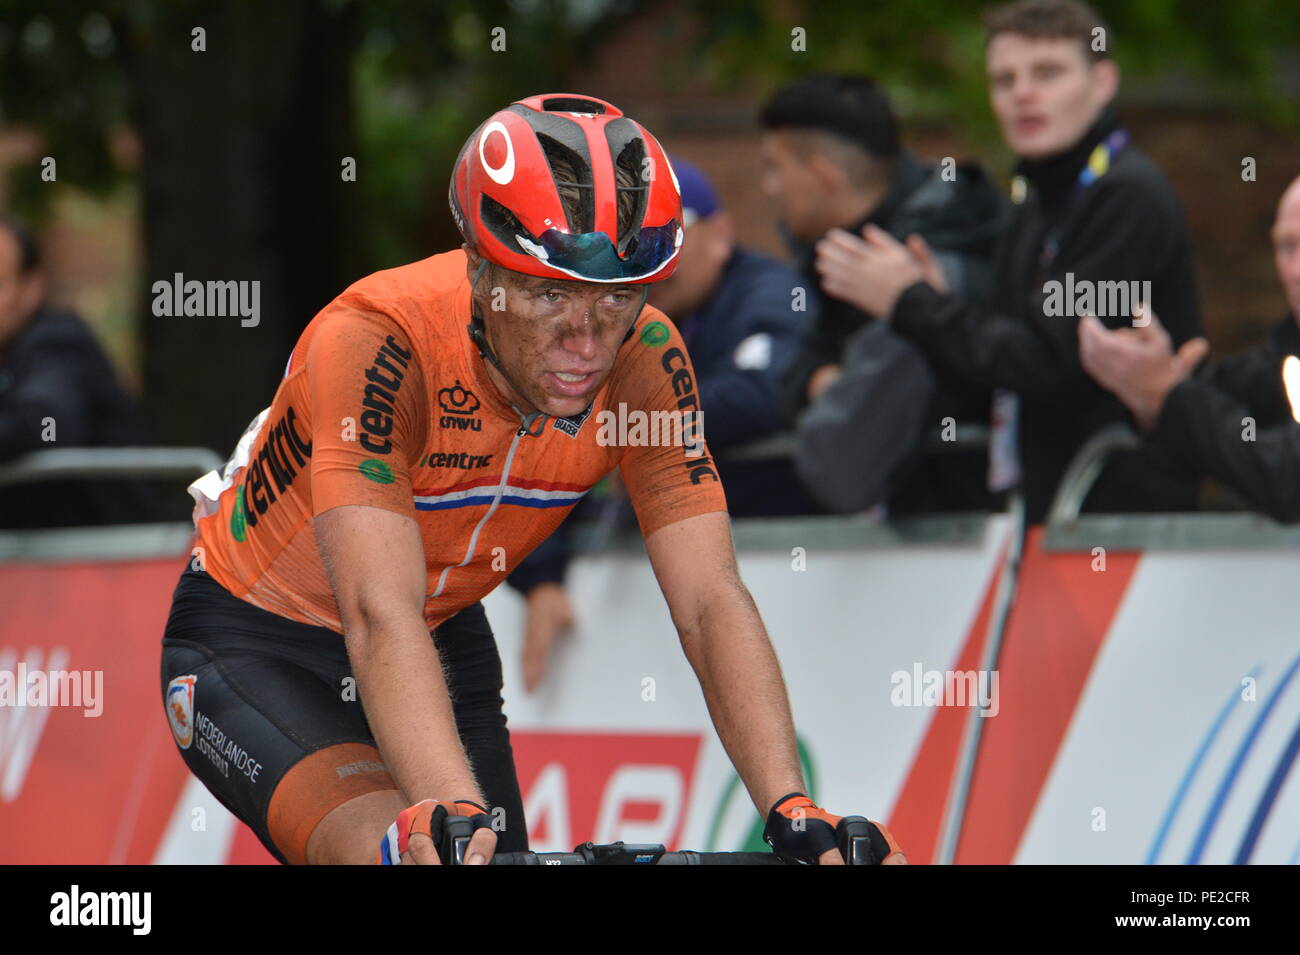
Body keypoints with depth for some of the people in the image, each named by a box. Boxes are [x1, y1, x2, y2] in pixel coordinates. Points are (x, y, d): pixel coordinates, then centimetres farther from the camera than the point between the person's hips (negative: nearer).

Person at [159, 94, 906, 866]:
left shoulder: (644, 362, -20)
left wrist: (793, 811, -40)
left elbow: (711, 602, -24)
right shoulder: (375, 341, -34)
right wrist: (451, 815, -59)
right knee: (401, 855, -31)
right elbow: (381, 615, -44)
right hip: (256, 644, -6)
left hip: (447, 642, 6)